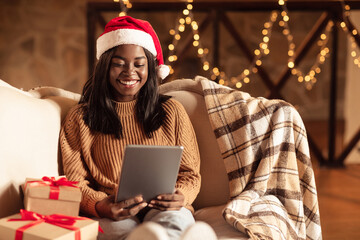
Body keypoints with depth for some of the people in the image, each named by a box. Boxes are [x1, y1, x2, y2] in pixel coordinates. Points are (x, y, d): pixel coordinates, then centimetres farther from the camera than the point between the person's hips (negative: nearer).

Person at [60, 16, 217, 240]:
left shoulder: (172, 112, 17)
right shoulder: (79, 118, 14)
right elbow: (76, 183, 9)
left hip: (163, 209, 1)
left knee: (176, 218, -39)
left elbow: (190, 173, 16)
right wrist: (100, 207, -15)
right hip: (111, 216, -1)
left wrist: (181, 197, -10)